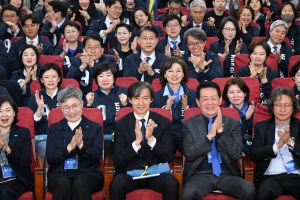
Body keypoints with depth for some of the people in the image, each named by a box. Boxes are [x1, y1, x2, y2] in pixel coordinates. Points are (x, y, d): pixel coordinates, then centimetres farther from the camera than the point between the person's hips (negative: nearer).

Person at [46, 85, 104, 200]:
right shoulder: (53, 129, 14)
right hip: (60, 174, 1)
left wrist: (81, 145, -19)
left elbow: (97, 157, -1)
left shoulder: (95, 127, 11)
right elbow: (50, 158, 2)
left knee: (80, 184, -36)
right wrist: (69, 147, -15)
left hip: (88, 174, -1)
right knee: (63, 184, -35)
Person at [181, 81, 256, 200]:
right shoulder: (189, 124, 7)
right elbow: (189, 154, -4)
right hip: (200, 175, -2)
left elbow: (237, 154, -1)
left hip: (227, 174, 2)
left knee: (249, 190, -27)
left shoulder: (233, 123, 9)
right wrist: (209, 135, -14)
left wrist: (221, 131, -12)